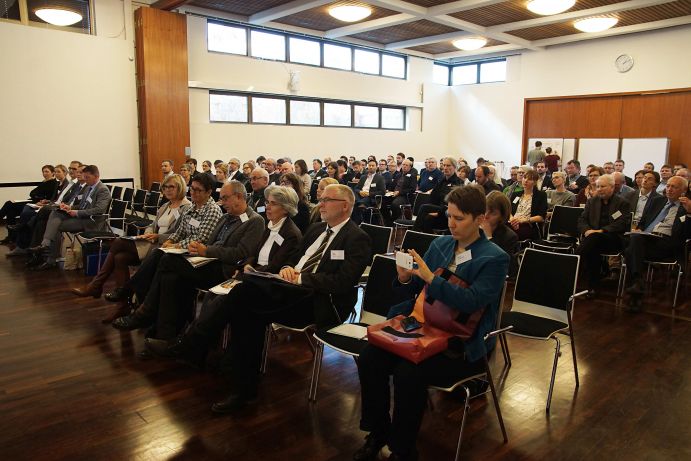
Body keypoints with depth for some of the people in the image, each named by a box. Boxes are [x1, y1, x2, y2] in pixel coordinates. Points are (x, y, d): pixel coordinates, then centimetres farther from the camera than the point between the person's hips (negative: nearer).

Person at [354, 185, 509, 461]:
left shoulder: (495, 259, -8)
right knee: (369, 358, -14)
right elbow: (413, 291, 11)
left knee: (408, 373, -28)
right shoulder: (440, 244, 8)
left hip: (462, 344, -6)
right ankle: (377, 433, 7)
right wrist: (405, 277, -12)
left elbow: (472, 302, -22)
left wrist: (430, 277, -27)